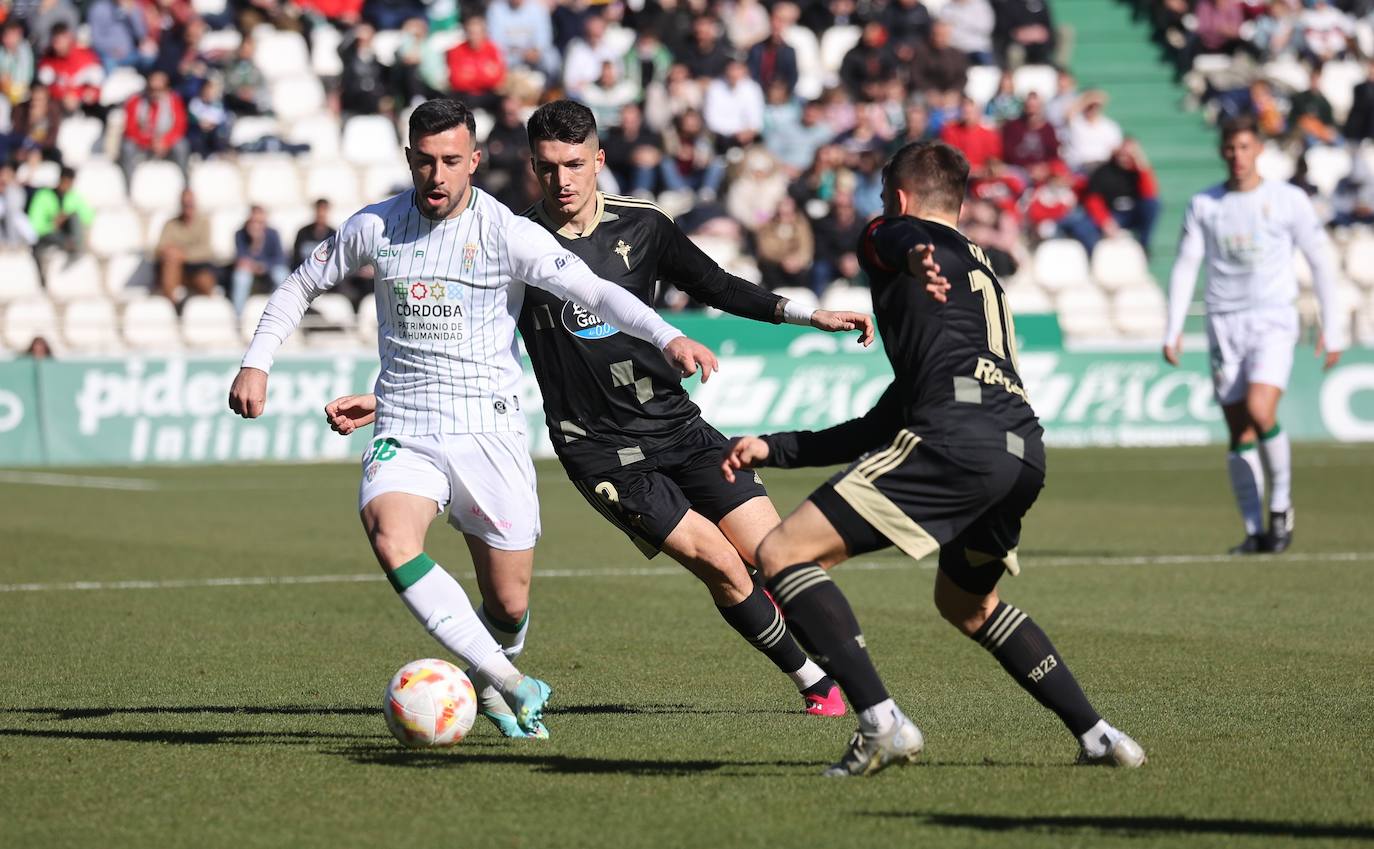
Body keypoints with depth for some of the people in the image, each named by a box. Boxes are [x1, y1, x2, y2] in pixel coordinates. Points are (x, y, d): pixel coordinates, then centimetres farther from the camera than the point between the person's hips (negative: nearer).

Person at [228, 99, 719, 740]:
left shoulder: (508, 233, -9)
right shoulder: (374, 227, 1)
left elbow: (596, 293, -19)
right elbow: (301, 286, 17)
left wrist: (668, 337, -35)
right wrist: (256, 363, 6)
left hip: (488, 430, -1)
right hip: (402, 433, 1)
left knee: (508, 606, 2)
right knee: (391, 541, -30)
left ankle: (490, 678, 39)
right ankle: (507, 683, -26)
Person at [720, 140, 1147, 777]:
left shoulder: (891, 237, 18)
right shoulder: (984, 276, 38)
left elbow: (898, 239, -12)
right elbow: (885, 425, 38)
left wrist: (915, 261, -35)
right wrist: (773, 449, 38)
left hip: (957, 437, -8)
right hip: (1024, 450, 8)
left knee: (782, 556, -4)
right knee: (966, 603, 33)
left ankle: (881, 723, -18)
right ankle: (1097, 736, 24)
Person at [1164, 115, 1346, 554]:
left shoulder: (1288, 200, 1)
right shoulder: (1203, 205, 7)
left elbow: (1321, 262, 6)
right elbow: (1185, 267, 10)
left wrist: (1332, 328, 4)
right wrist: (1173, 330, 3)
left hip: (1273, 321, -3)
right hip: (1224, 324, 3)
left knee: (1260, 410, -23)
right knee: (1240, 434, 0)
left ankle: (1281, 502, -2)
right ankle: (1255, 531, 6)